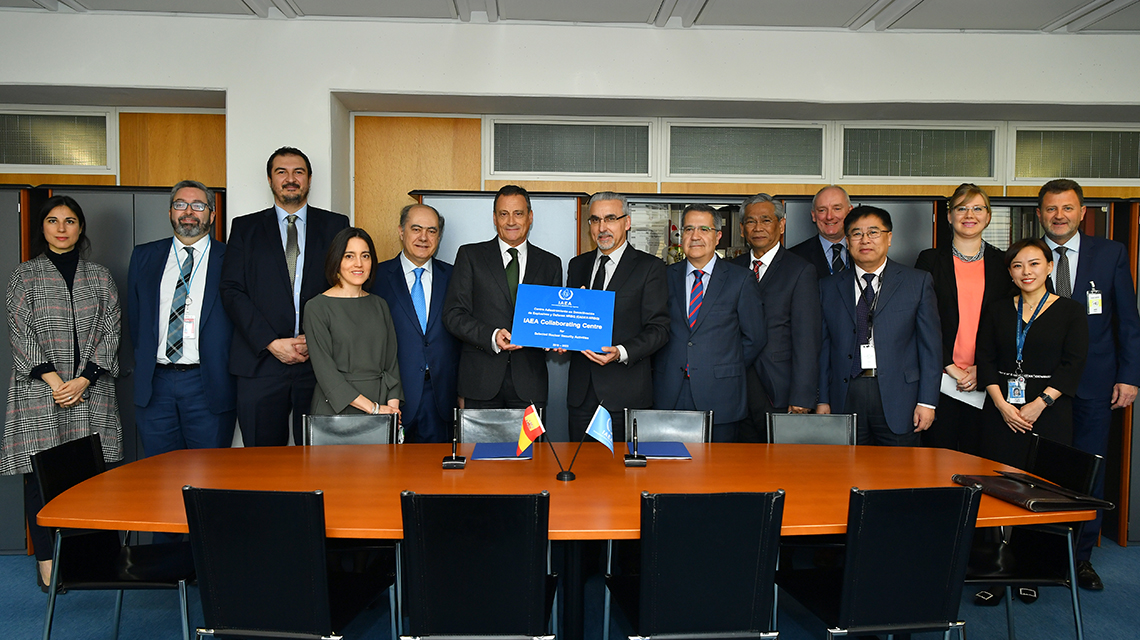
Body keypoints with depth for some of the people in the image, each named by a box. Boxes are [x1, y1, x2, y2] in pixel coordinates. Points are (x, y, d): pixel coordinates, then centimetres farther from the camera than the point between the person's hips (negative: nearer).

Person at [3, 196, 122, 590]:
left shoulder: (99, 276, 11)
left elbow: (110, 331, 5)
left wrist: (83, 380, -7)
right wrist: (53, 379, -11)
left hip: (90, 391, 1)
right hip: (39, 391, -1)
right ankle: (47, 560, 10)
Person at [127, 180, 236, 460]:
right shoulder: (144, 256, 12)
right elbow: (134, 317, 16)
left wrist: (226, 373, -3)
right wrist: (146, 359, 7)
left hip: (209, 385, -3)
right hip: (154, 384, 3)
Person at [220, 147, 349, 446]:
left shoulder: (335, 226, 11)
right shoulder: (245, 228, 11)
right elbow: (233, 292, 2)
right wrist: (271, 343, -10)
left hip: (320, 360, 0)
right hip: (261, 362, 0)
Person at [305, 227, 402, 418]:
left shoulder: (379, 305, 13)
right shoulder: (317, 307, -2)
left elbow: (391, 361, 11)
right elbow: (325, 370, -8)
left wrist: (392, 407, -4)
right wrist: (374, 408, -12)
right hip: (336, 409, -3)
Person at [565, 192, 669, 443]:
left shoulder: (649, 267, -1)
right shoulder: (577, 265, 15)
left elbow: (658, 328, -7)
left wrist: (621, 352, -21)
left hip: (625, 393, -4)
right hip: (581, 391, 4)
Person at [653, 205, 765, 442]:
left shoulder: (741, 280, 3)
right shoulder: (666, 277, 9)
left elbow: (754, 338, 5)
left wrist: (727, 368, 1)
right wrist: (662, 368, 3)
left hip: (719, 397, -2)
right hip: (669, 396, 2)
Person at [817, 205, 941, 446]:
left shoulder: (918, 281, 6)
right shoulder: (829, 287, 10)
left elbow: (931, 345, 3)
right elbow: (823, 347, 9)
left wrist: (927, 401, -3)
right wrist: (822, 400, 4)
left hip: (898, 399, -1)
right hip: (846, 397, 1)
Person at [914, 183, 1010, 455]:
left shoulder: (1003, 263, 10)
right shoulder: (930, 260, 5)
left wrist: (981, 368, -6)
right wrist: (951, 368, -9)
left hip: (984, 379, 1)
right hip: (940, 378, -1)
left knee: (976, 453, 4)